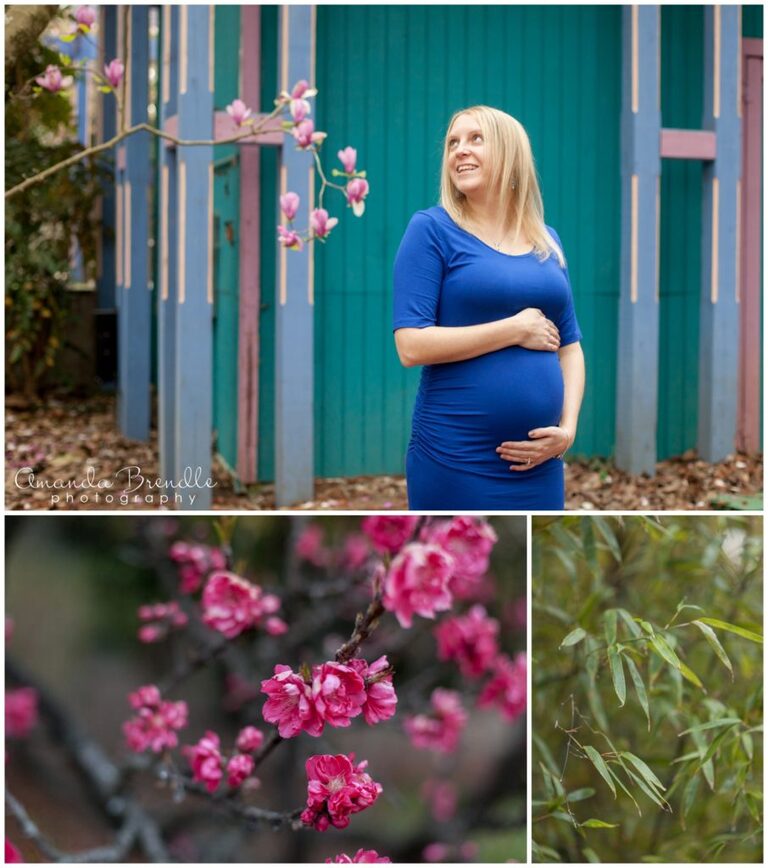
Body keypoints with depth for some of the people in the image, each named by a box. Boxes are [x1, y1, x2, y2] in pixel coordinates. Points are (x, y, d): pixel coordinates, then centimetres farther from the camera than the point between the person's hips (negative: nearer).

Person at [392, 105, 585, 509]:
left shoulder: (547, 240, 12)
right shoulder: (432, 229, -3)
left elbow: (570, 346, 15)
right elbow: (412, 346, -12)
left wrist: (568, 427, -1)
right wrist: (516, 330, -12)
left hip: (538, 458, 5)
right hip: (456, 459, -5)